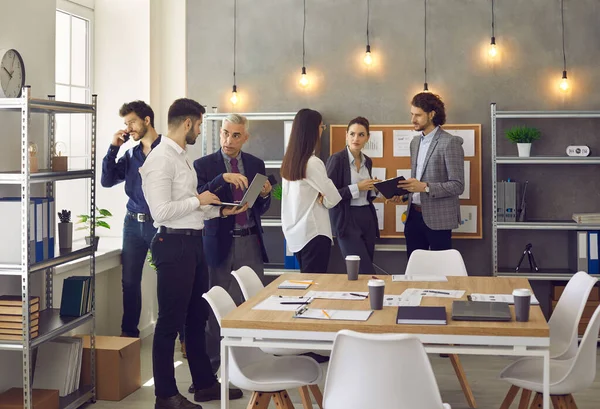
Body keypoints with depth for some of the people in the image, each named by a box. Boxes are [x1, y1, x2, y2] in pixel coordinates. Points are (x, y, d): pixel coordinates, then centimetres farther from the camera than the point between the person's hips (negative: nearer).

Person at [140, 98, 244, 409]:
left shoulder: (181, 156, 14)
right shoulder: (160, 159, -15)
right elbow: (161, 211, -23)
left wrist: (220, 211, 10)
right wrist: (200, 199, -13)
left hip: (193, 243, 10)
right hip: (174, 244, -10)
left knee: (197, 317, 18)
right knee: (170, 322, 1)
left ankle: (205, 384, 30)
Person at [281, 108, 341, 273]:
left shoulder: (288, 161, 6)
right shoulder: (312, 163, -17)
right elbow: (333, 198, -13)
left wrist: (318, 196, -1)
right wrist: (322, 198, 5)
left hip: (295, 232, 8)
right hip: (313, 232, -8)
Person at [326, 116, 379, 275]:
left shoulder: (367, 161, 12)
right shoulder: (336, 159, -10)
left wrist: (373, 188, 2)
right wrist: (357, 187, -17)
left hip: (367, 218, 7)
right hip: (346, 220, -7)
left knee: (361, 271, 8)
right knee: (366, 272, -13)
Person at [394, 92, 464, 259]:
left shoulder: (450, 142, -11)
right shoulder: (415, 142, 14)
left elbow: (457, 186, -15)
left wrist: (425, 187, -24)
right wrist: (402, 191, 2)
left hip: (437, 219, -7)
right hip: (414, 215, 7)